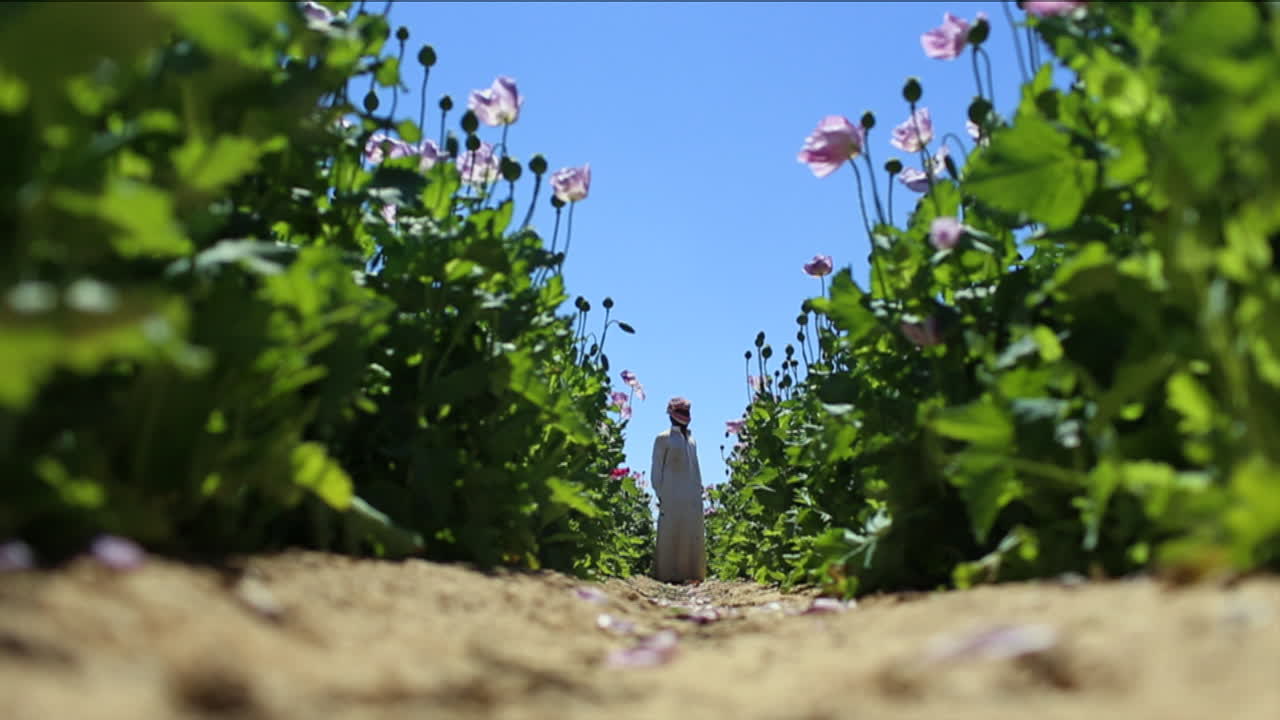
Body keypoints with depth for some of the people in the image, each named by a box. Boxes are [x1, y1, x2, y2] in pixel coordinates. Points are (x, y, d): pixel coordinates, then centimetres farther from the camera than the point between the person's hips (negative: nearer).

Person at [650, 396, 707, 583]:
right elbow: (656, 470, -2)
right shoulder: (664, 438, 1)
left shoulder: (691, 439, 19)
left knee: (693, 533, 3)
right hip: (672, 494, -6)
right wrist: (659, 495, -9)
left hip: (692, 495, 6)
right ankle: (669, 574, -5)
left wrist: (699, 490, 13)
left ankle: (690, 573, 7)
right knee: (671, 532, -7)